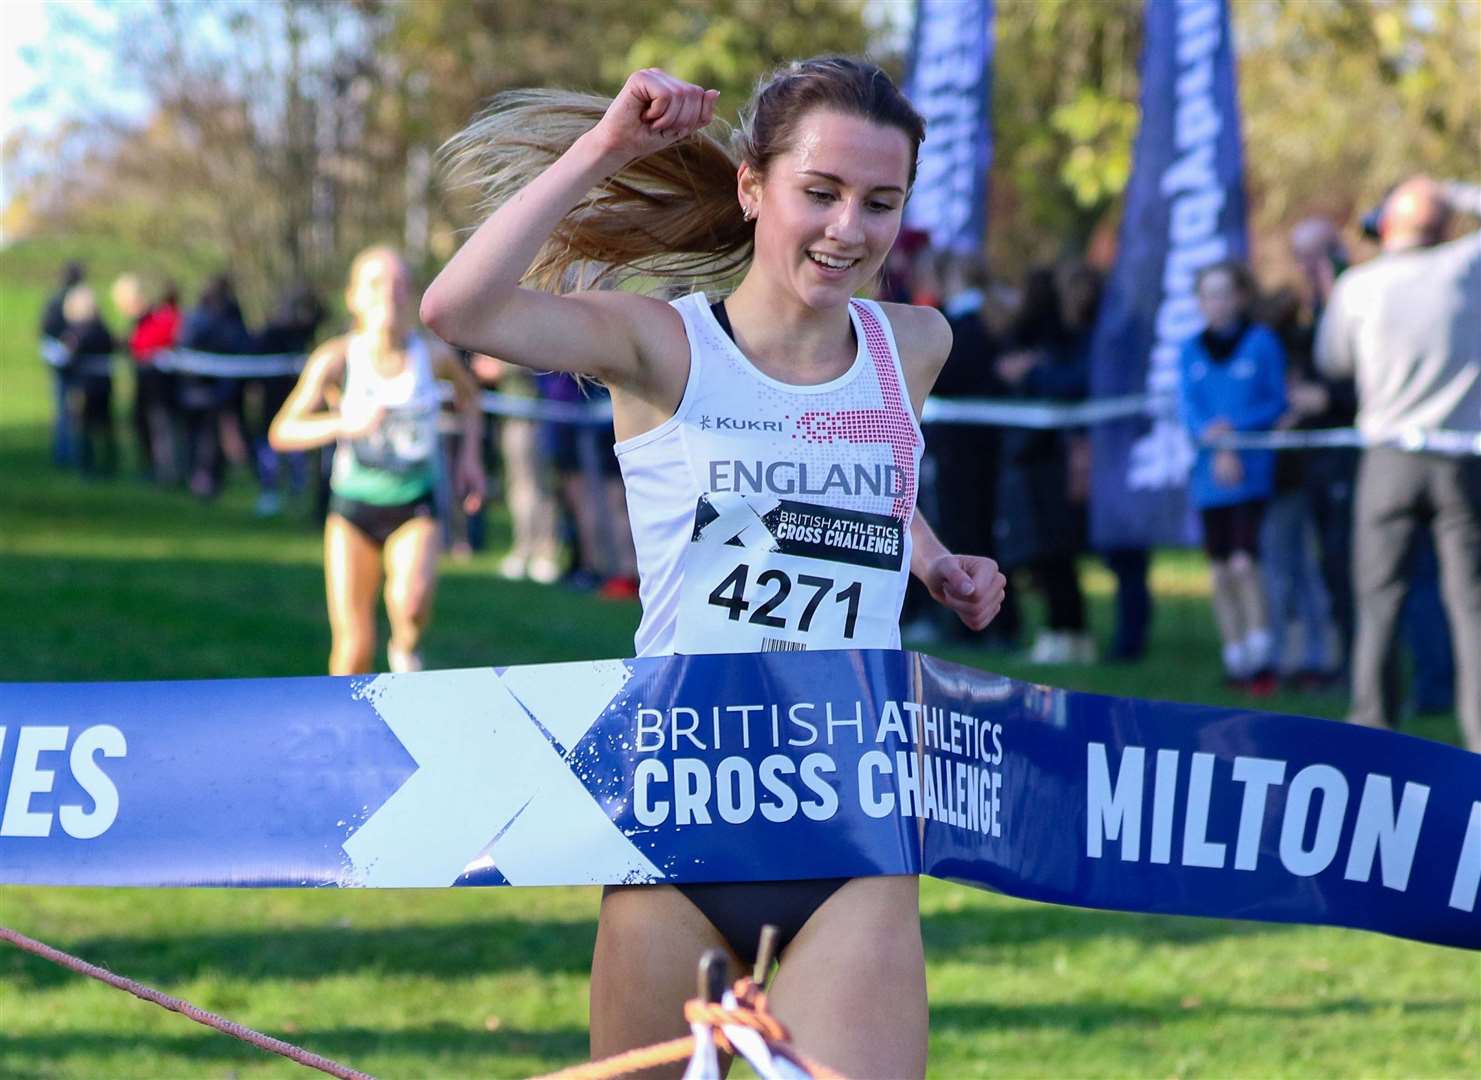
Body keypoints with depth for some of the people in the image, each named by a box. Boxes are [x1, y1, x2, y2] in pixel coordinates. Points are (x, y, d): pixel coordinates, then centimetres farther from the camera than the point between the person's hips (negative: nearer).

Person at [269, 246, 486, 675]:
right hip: (353, 509, 0)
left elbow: (467, 392, 18)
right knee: (353, 647, -4)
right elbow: (282, 433, -16)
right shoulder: (336, 359, -11)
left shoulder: (432, 354, -6)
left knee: (412, 600, -29)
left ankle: (406, 650, 5)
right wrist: (346, 423, -31)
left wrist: (470, 455, 9)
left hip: (415, 509, 0)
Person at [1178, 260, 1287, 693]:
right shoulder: (1191, 350, 10)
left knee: (1244, 564, -15)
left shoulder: (1262, 342, 0)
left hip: (1252, 474, -4)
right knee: (1222, 572, 7)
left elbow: (1279, 403, -2)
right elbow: (1190, 411, 3)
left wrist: (1234, 428, -14)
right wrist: (1217, 448, -15)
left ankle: (1260, 654, -8)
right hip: (1210, 475, 4)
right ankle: (1235, 657, 16)